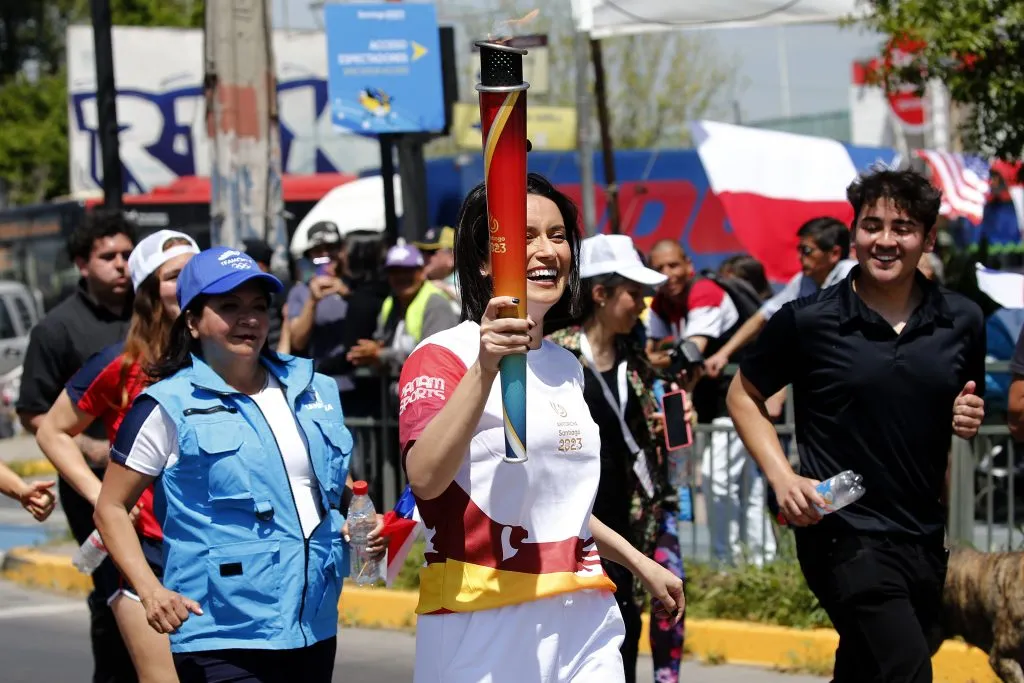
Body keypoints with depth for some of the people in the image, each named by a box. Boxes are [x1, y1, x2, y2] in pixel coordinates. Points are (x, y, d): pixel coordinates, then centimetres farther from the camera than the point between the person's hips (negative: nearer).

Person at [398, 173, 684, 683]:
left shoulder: (565, 367, 16)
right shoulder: (443, 357, -7)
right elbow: (426, 478, -25)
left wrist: (640, 564, 30)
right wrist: (485, 366, -31)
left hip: (585, 621, 6)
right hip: (483, 624, -6)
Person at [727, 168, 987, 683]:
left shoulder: (962, 322, 6)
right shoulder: (807, 320, -5)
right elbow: (743, 396, 6)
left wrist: (971, 419, -4)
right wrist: (783, 478, -8)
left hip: (924, 538, 5)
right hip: (844, 534, -5)